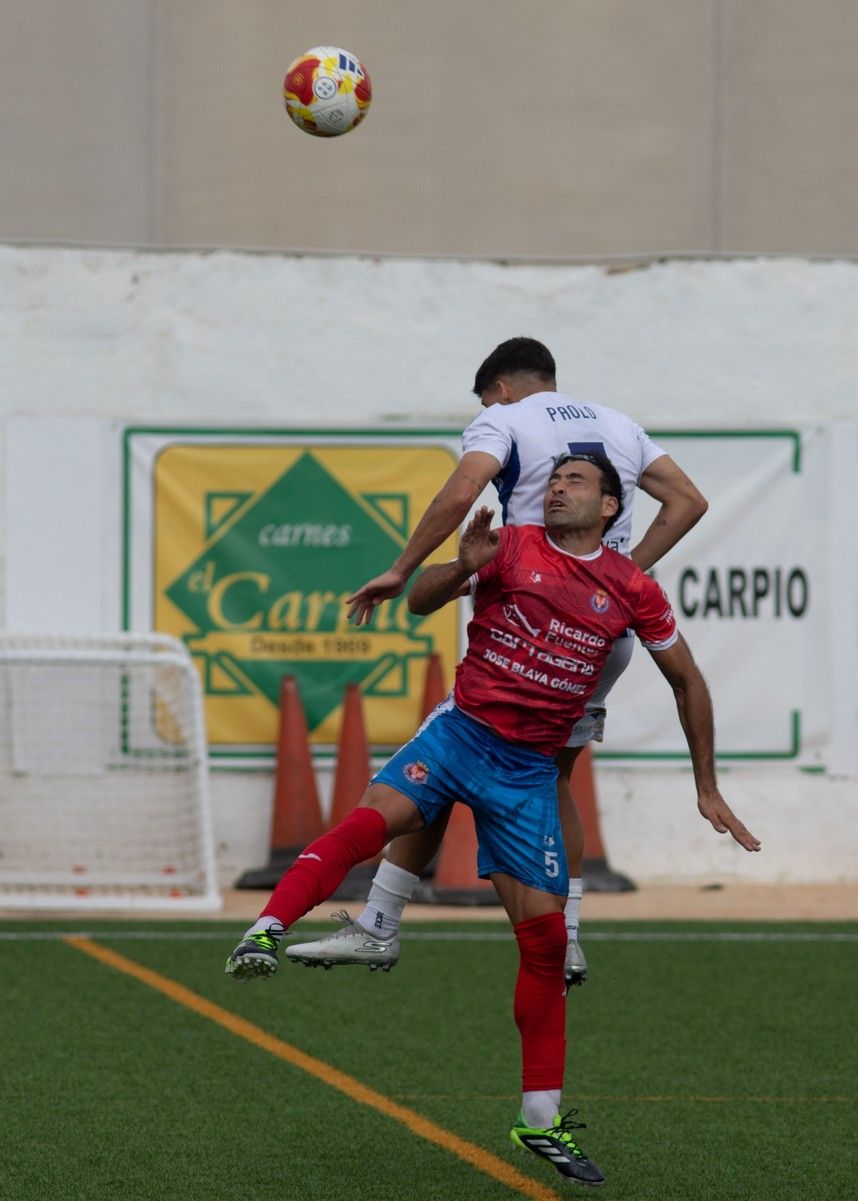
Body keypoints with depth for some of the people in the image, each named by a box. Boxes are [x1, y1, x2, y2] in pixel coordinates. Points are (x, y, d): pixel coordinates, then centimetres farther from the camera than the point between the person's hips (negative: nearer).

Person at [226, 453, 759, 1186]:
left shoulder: (633, 591, 5)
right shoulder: (514, 550, 2)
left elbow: (687, 681, 15)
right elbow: (421, 603, -2)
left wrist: (708, 789, 15)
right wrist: (465, 567, -24)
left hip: (530, 769, 2)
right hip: (461, 732, -2)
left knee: (545, 939, 1)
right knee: (373, 819, -32)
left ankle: (542, 1119, 10)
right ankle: (267, 930, -43)